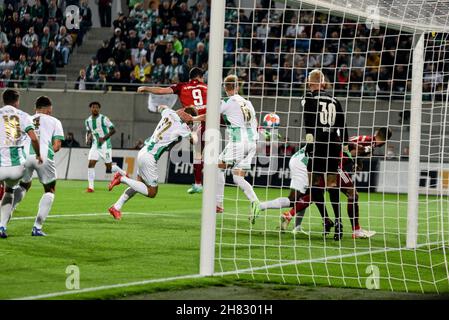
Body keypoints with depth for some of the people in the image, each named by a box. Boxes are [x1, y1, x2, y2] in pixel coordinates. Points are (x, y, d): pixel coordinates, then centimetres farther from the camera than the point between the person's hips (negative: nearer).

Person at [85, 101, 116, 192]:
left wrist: (104, 138, -19)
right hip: (95, 146, 5)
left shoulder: (104, 119, -10)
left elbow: (113, 130, -10)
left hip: (105, 145, -5)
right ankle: (91, 187, -9)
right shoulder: (88, 121, 7)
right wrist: (88, 138, 2)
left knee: (109, 166, -2)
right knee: (91, 164, -10)